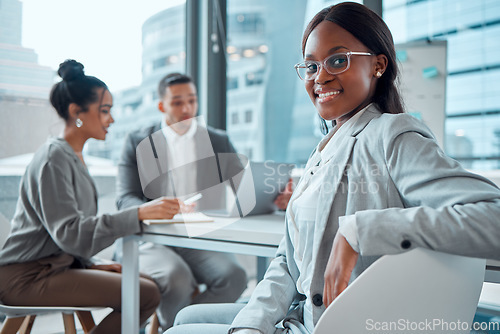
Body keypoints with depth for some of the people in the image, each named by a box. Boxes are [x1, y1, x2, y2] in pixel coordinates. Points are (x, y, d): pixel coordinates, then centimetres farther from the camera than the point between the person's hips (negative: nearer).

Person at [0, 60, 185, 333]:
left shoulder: (74, 157, 15)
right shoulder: (53, 159, -15)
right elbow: (68, 232, -26)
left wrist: (92, 264, 6)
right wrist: (139, 214, -31)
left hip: (57, 265, 9)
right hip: (26, 277, -9)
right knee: (146, 294, -21)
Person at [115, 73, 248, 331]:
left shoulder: (219, 141, 14)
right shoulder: (138, 142, 9)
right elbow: (126, 199, 0)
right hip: (153, 240, -1)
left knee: (233, 275, -29)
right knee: (176, 275, -34)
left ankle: (179, 324, -6)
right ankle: (173, 324, -2)